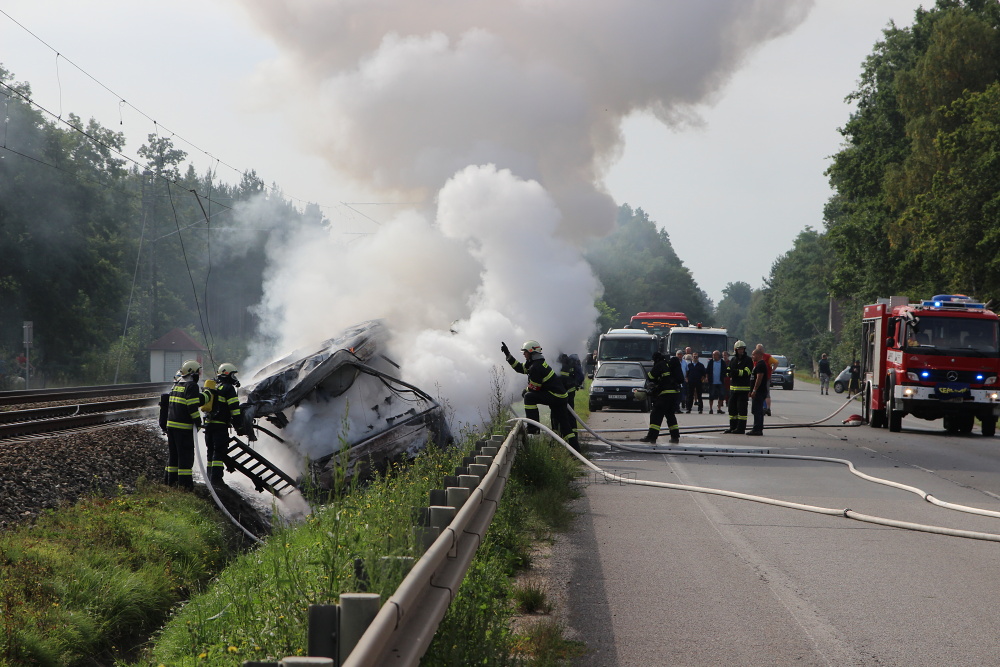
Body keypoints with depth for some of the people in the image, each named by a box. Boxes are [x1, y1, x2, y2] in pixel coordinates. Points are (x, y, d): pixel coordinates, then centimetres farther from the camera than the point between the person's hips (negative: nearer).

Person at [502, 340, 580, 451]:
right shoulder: (536, 363, 14)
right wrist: (508, 355, 21)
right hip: (560, 397, 10)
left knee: (529, 397, -15)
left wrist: (525, 391, 6)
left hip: (554, 395, -10)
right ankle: (575, 447, 12)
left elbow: (534, 387, -14)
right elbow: (520, 367, 24)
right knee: (564, 424, 12)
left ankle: (533, 427, -15)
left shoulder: (536, 367, -17)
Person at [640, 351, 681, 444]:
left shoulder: (660, 365, -6)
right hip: (674, 393, 8)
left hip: (665, 394, -8)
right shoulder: (670, 364, 18)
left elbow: (649, 376, -7)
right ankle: (675, 436, 18)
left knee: (656, 415, -8)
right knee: (670, 415, 18)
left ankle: (652, 437, -14)